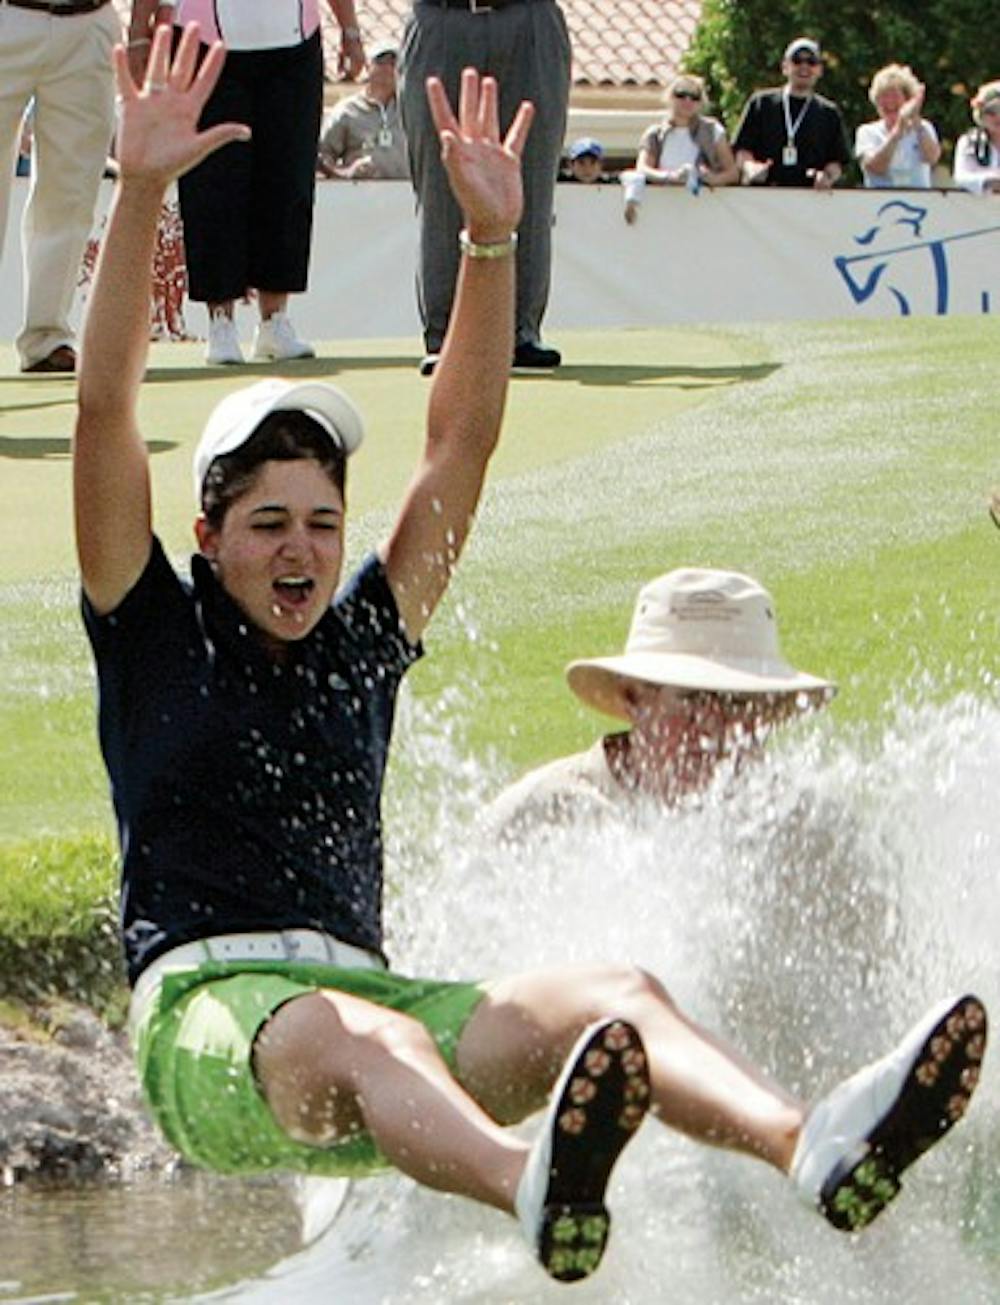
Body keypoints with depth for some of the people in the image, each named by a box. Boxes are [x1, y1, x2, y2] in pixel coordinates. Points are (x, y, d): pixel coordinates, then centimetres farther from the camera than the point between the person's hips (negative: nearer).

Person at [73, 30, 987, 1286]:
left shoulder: (363, 640, 22)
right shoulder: (154, 632, 12)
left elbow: (462, 442, 18)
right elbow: (105, 408, 1)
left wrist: (490, 240, 8)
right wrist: (139, 193, -8)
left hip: (366, 989, 4)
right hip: (206, 1011, -4)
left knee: (607, 994, -26)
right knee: (352, 1035, -40)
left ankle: (811, 1144, -56)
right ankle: (535, 1190, -74)